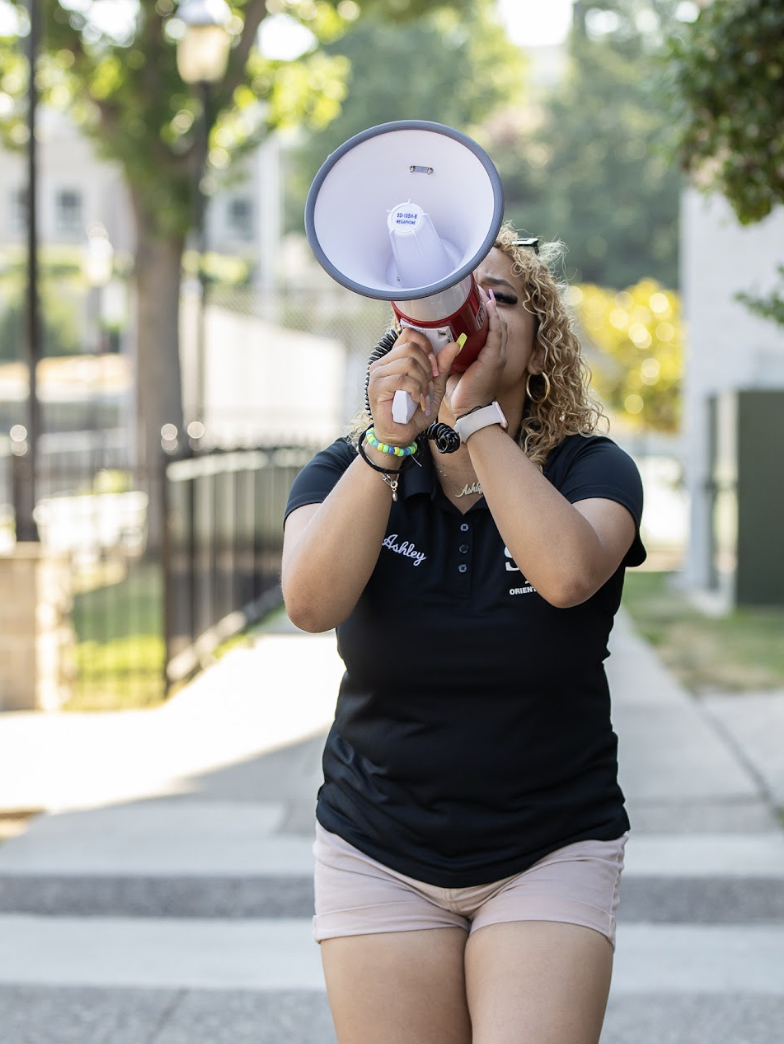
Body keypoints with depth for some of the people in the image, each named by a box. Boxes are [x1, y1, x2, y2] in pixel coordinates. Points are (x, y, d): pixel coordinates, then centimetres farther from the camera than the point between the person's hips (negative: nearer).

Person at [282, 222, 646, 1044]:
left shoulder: (591, 470, -5)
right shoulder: (347, 470, -1)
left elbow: (568, 574, -28)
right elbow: (311, 603, -22)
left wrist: (475, 415, -25)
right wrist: (388, 443, -32)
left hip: (551, 854, -1)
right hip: (378, 854, 1)